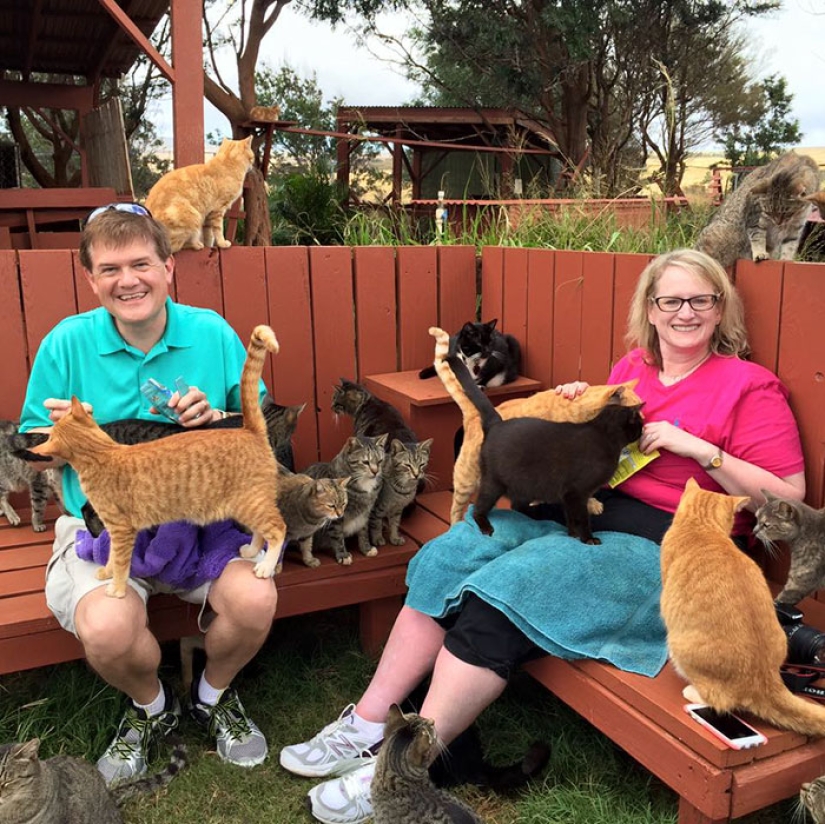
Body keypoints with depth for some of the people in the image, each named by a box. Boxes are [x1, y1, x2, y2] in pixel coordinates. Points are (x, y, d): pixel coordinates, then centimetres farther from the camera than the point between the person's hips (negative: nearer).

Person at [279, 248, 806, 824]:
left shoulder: (749, 387, -1)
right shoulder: (631, 367, 15)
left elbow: (789, 498, -5)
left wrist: (700, 449, -14)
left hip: (661, 542, -6)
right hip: (583, 510, 7)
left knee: (504, 593, -26)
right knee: (446, 560, -13)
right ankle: (367, 726, -8)